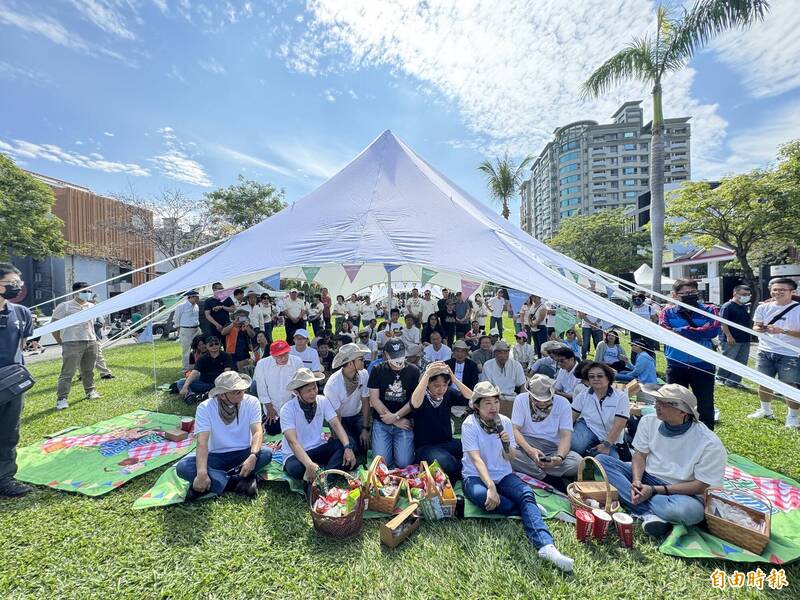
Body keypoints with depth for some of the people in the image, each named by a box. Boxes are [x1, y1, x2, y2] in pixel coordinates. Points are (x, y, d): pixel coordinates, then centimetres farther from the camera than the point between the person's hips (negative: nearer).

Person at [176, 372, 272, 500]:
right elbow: (202, 443, -21)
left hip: (243, 454, 0)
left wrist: (253, 456, -39)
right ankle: (240, 481, -26)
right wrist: (201, 473, -35)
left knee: (266, 453, -30)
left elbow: (258, 432, -20)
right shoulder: (205, 407, -13)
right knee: (183, 467, -26)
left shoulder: (251, 402, -12)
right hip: (216, 456, 1)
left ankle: (217, 481, -19)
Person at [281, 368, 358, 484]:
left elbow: (336, 424, -11)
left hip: (318, 448, 4)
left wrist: (348, 447, -29)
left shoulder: (323, 401, -5)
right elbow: (292, 441, -26)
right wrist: (309, 464, -42)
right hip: (296, 454, -4)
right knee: (295, 468, -39)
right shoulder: (287, 409, -16)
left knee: (349, 442, -20)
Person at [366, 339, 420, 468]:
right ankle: (389, 446, 24)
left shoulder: (413, 371, -2)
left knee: (404, 463, -8)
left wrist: (396, 416, -15)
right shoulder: (378, 371, -3)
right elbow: (374, 399, -7)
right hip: (381, 422, 0)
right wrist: (397, 422, -10)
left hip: (404, 421, 0)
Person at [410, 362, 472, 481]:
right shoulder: (422, 395, -11)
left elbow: (471, 398, -14)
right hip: (425, 447, -5)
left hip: (448, 443, 5)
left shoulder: (449, 393, 0)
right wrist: (427, 375, -42)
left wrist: (454, 378, -25)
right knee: (448, 465, -33)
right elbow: (415, 404, -36)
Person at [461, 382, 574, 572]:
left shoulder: (505, 421, -1)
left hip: (503, 475, 3)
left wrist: (507, 445, -21)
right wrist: (491, 487, -32)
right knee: (482, 496, -35)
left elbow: (511, 458, 2)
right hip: (476, 477, -3)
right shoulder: (470, 424, -13)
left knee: (527, 494, -26)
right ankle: (530, 512, -16)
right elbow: (476, 459, -20)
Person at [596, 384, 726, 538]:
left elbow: (701, 486, -14)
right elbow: (640, 455, 0)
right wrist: (636, 481, -19)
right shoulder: (649, 421, -7)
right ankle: (650, 514, -25)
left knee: (690, 510, -40)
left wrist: (654, 490, -21)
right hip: (646, 478, 5)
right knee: (602, 460, -17)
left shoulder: (710, 445, -18)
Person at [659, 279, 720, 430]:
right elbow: (665, 332, -16)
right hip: (676, 366, 0)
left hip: (703, 365, 1)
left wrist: (682, 331, -15)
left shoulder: (708, 310, 3)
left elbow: (713, 330, -14)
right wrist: (699, 332, -16)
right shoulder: (667, 312, 0)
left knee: (706, 406, 12)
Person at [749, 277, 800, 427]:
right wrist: (759, 329, -14)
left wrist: (782, 331, -24)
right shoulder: (763, 307, 3)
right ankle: (765, 411, 30)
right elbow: (755, 327, 7)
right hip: (765, 352, 4)